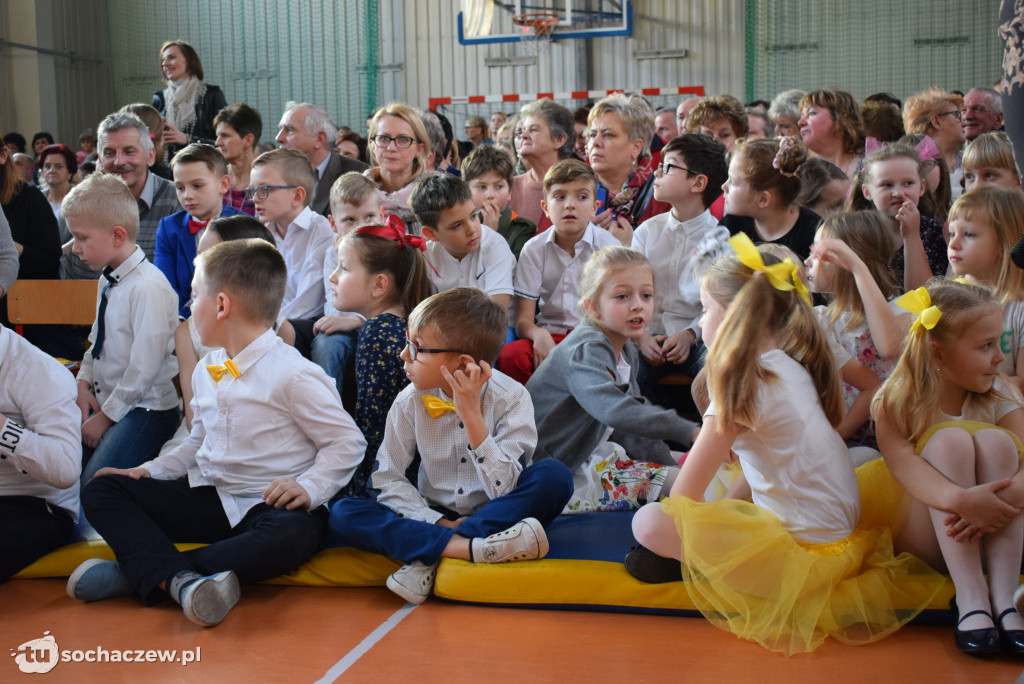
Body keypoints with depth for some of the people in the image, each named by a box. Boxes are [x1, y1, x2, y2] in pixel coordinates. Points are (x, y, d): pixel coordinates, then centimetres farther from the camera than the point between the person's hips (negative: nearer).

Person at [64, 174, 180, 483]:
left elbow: (144, 368, -20)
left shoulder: (148, 287, -20)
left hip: (145, 409, -8)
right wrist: (83, 382, 3)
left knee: (94, 484, -24)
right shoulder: (106, 282, 10)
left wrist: (106, 416, -12)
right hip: (106, 401, 8)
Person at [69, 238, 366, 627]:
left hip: (269, 505, -7)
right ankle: (181, 581, -31)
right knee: (102, 491, -6)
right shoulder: (206, 371, 12)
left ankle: (141, 571, -30)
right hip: (208, 498, 7)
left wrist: (309, 487, -22)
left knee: (290, 536, -41)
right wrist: (151, 470, 11)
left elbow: (347, 442, -11)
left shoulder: (293, 375, -12)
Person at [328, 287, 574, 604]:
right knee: (343, 513, -19)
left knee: (553, 475, -30)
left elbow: (505, 490, -22)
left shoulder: (511, 398, -13)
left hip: (494, 516, -2)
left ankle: (428, 558, -29)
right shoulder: (410, 402, -5)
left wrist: (472, 416, -29)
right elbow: (388, 478, -2)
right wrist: (437, 523, -17)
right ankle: (472, 548, -31)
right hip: (433, 517, 2)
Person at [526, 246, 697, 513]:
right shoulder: (585, 350, -23)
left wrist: (667, 460, 2)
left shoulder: (626, 350, 9)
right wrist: (689, 431, -47)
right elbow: (613, 410, -42)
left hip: (595, 453, 10)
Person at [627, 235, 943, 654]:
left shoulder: (744, 382, -16)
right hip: (845, 536, 9)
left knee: (648, 523, -17)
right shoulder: (793, 365, 6)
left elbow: (687, 492, -12)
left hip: (803, 549, -9)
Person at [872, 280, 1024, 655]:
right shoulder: (895, 402, -10)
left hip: (993, 540, 3)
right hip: (923, 540, -2)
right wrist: (960, 499, -48)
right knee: (950, 440, -27)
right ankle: (970, 598, -32)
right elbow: (901, 461, -30)